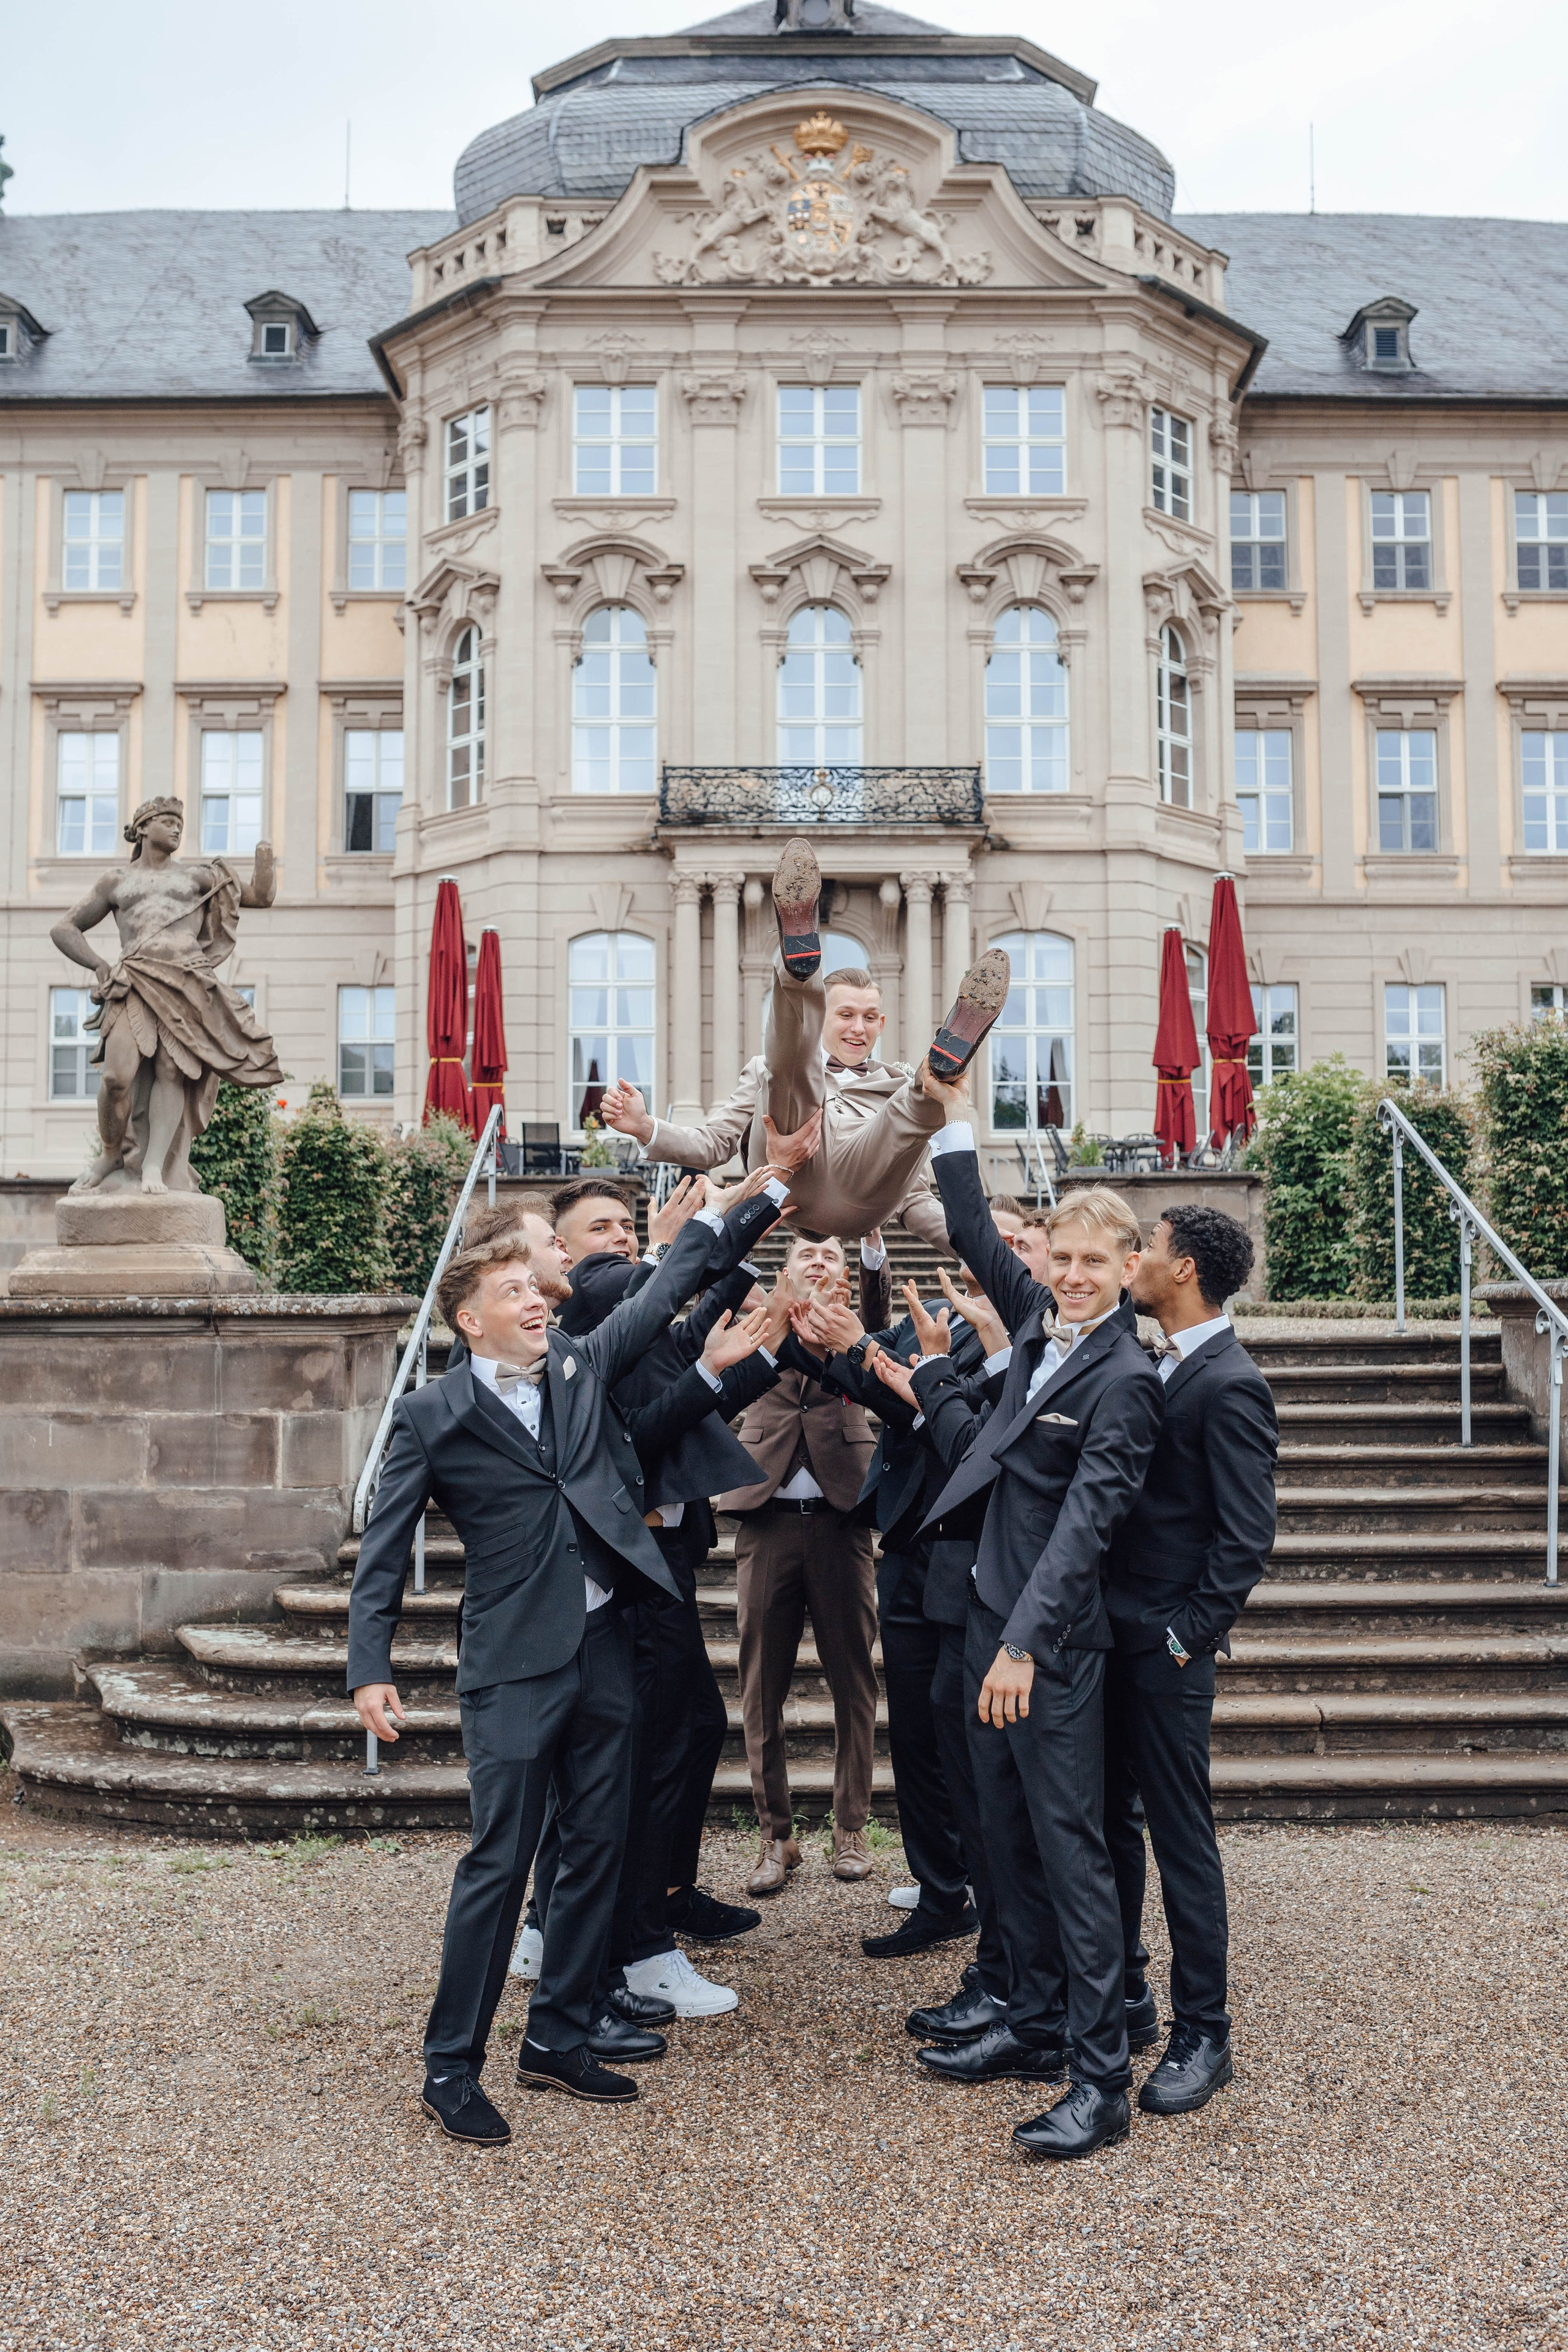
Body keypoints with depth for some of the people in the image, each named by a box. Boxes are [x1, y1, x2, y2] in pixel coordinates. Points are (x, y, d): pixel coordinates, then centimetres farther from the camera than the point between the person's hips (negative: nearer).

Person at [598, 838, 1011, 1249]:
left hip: (863, 1194, 1)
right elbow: (713, 1144, 22)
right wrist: (644, 1127, 1)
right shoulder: (769, 1072, 34)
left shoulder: (896, 1087, 38)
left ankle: (947, 1060, -56)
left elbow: (914, 1198, 32)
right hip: (789, 1182, -1)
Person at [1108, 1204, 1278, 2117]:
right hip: (1116, 1637, 9)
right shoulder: (1163, 1369, 11)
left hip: (1165, 1651, -9)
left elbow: (1247, 1538, -18)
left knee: (1182, 1836, 1)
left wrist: (1185, 1637, -17)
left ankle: (1203, 2034, 13)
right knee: (1111, 1820, 17)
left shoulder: (1230, 1386, -16)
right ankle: (1117, 1990, 32)